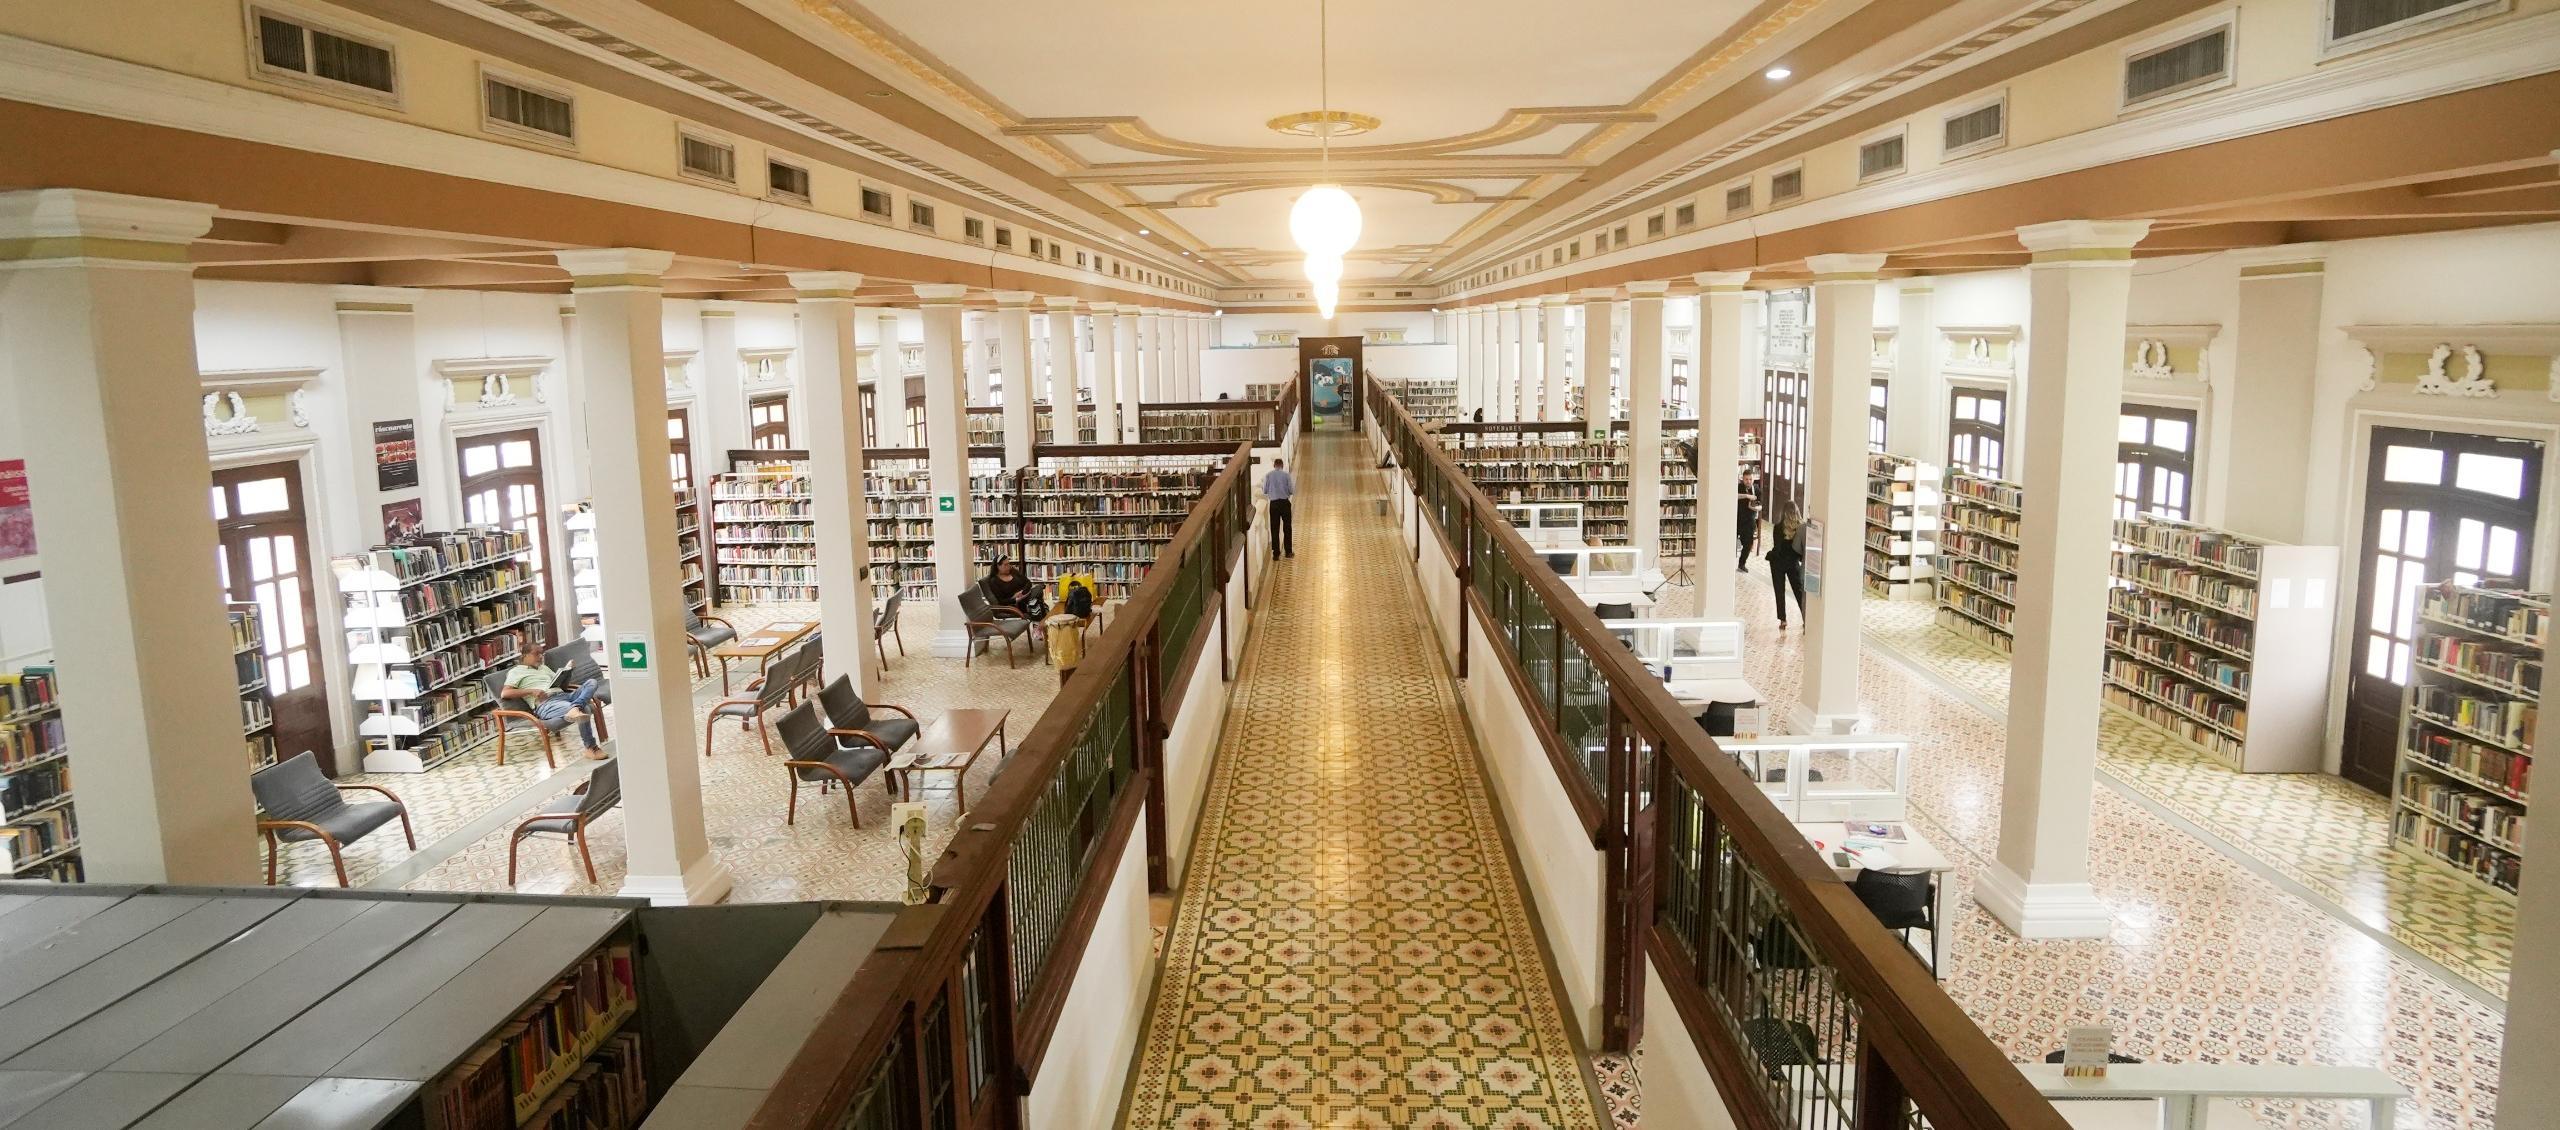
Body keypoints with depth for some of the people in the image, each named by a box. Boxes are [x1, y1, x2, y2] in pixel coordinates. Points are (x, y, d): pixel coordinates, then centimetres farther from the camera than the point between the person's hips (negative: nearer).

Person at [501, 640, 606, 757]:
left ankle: (574, 709, -44)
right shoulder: (516, 671, 13)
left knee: (592, 682, -21)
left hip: (563, 695, 7)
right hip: (544, 704, -7)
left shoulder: (543, 668, 34)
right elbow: (504, 694, -2)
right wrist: (531, 691, -12)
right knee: (582, 709, -37)